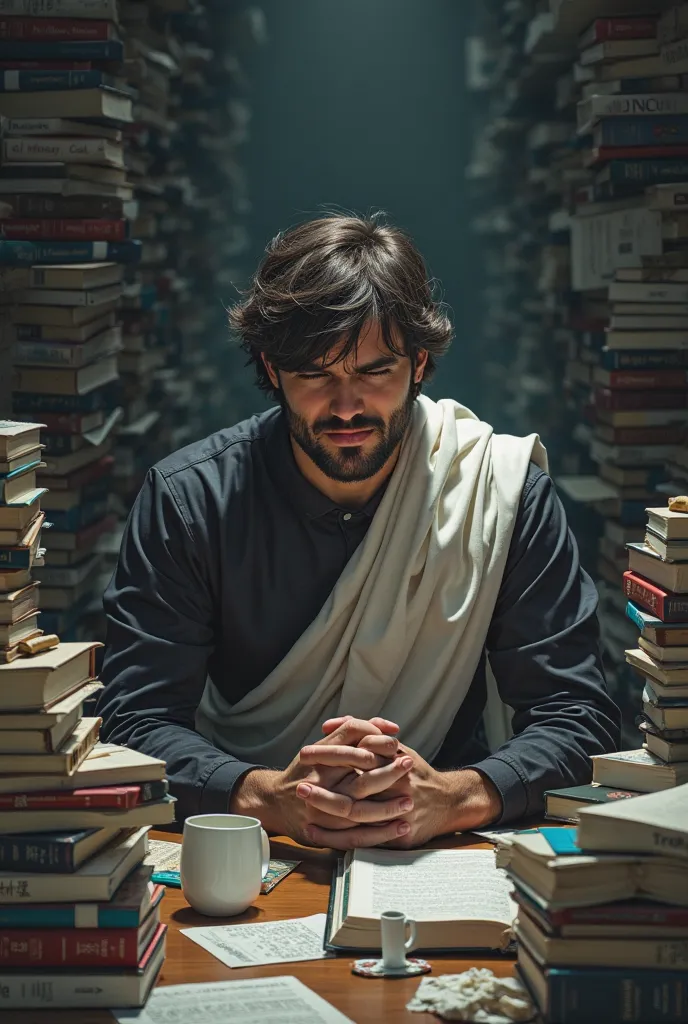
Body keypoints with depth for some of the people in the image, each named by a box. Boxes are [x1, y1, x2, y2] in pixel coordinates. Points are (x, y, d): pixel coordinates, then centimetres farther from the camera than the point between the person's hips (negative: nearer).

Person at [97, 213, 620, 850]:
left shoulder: (508, 488, -6)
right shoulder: (186, 498, -6)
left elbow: (581, 718, -7)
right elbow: (138, 720, -10)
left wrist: (452, 797, -28)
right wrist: (268, 796, -30)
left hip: (436, 860, 0)